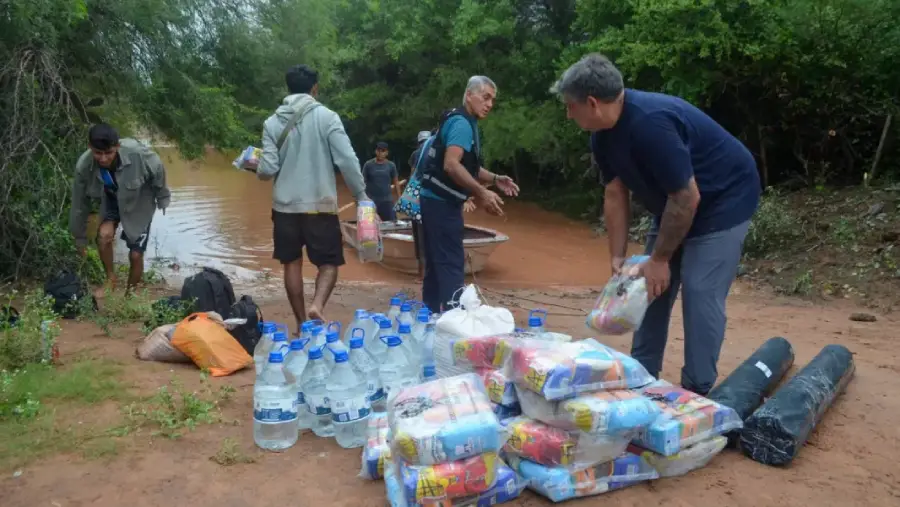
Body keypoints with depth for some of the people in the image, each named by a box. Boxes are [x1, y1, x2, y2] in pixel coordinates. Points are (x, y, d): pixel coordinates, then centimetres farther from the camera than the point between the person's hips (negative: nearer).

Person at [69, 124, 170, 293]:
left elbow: (158, 170, -16)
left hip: (139, 202, -2)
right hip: (112, 199, 2)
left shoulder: (137, 153, -39)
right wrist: (80, 241, -3)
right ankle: (110, 279, 1)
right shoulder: (83, 166, -28)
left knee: (135, 255, 0)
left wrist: (162, 198, -1)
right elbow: (79, 204, -14)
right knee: (104, 235, -25)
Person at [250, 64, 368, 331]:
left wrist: (257, 168, 20)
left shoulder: (273, 122, 1)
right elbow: (347, 160, -12)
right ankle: (317, 305, -16)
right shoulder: (326, 116, -6)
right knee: (329, 262, 8)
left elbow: (268, 169, -3)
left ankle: (301, 322, 17)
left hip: (285, 205, 3)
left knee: (292, 263, 13)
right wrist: (361, 196, -2)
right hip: (320, 204, -2)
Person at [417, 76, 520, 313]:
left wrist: (495, 179, 9)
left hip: (436, 200, 10)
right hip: (442, 202, -10)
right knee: (451, 265, -9)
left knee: (436, 264, 13)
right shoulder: (462, 123, -14)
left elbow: (468, 166, 23)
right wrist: (481, 193, -28)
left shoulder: (465, 122, 18)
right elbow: (451, 165, -28)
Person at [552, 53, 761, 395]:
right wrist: (618, 256, -3)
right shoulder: (603, 134, -7)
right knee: (650, 283, 9)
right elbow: (615, 194, 0)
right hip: (675, 202, 9)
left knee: (700, 291, -12)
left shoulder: (650, 123, -35)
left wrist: (660, 258, -21)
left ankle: (698, 391, 1)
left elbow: (687, 197, -31)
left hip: (724, 197, -9)